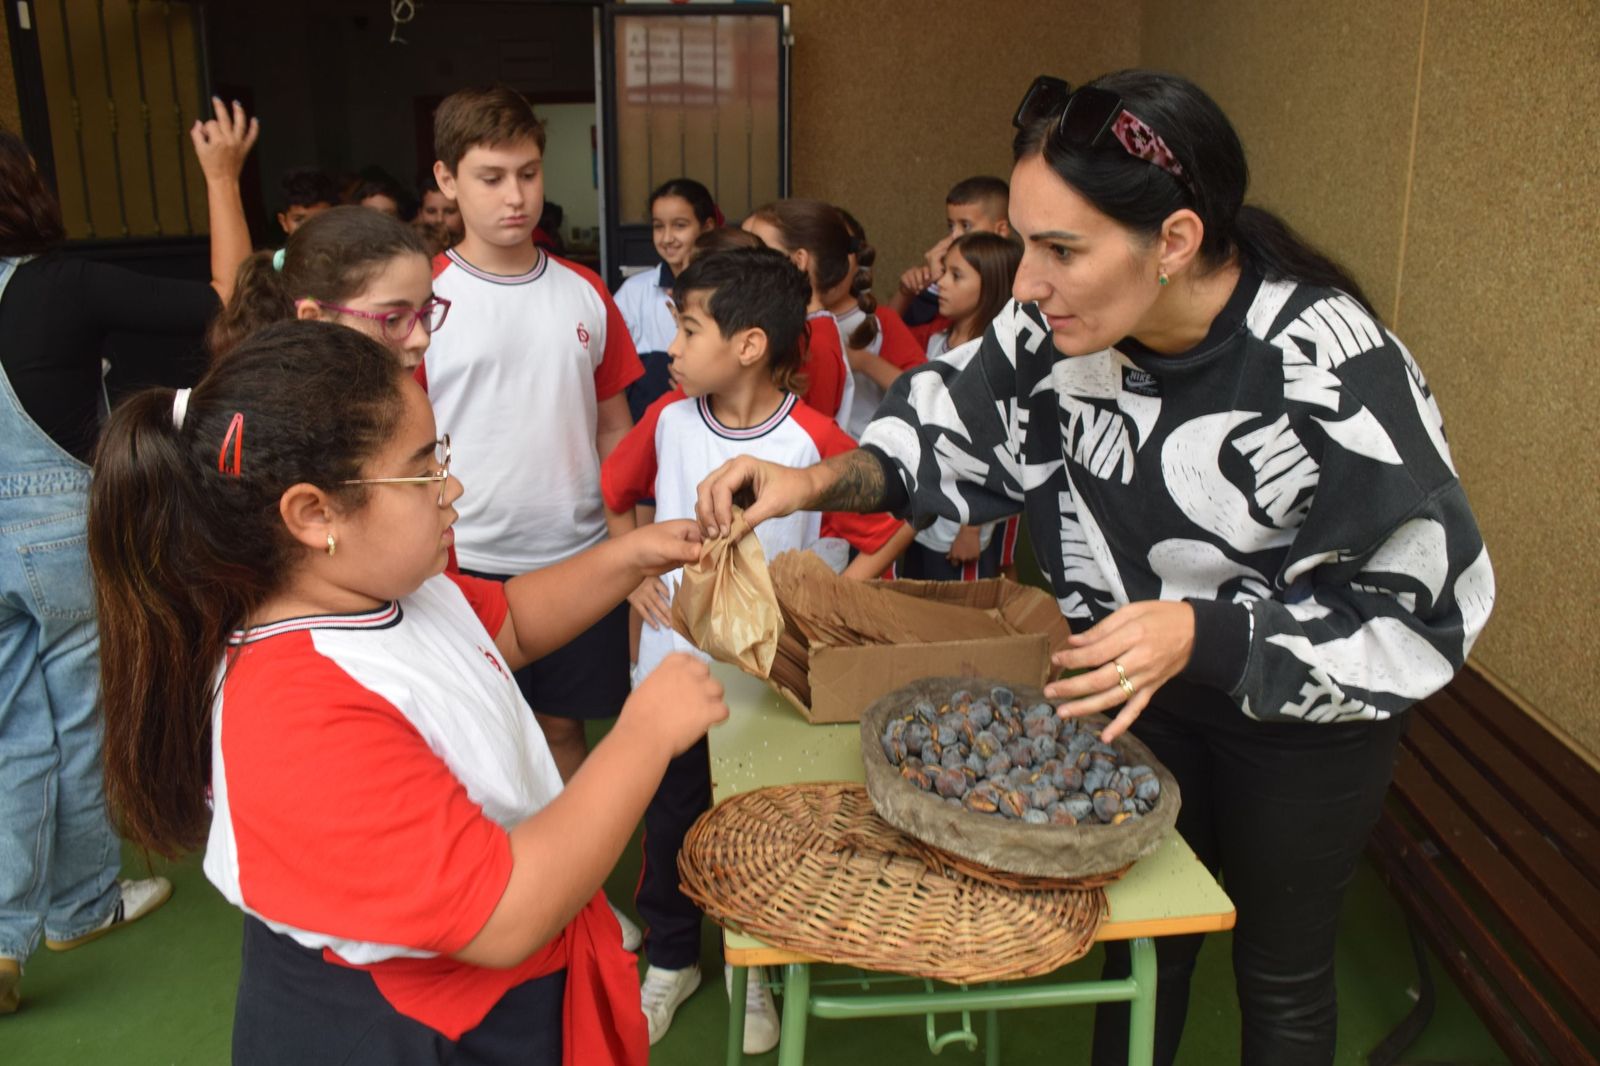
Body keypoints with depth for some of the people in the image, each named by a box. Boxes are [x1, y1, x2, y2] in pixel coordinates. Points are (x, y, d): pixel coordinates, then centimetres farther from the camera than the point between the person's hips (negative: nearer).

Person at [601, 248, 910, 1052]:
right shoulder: (668, 420, -5)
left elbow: (889, 531, -9)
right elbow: (616, 494, 13)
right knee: (669, 814, 18)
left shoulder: (814, 442, -18)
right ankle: (671, 958, 41)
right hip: (672, 662, 3)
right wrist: (635, 570, 1)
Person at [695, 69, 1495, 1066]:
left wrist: (1204, 634, -36)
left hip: (1303, 714, -3)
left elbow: (1420, 610, -24)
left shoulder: (1333, 373, -32)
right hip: (1141, 684, 4)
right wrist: (820, 481, -21)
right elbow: (959, 438, -4)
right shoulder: (1061, 323, -20)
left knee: (1281, 978, 19)